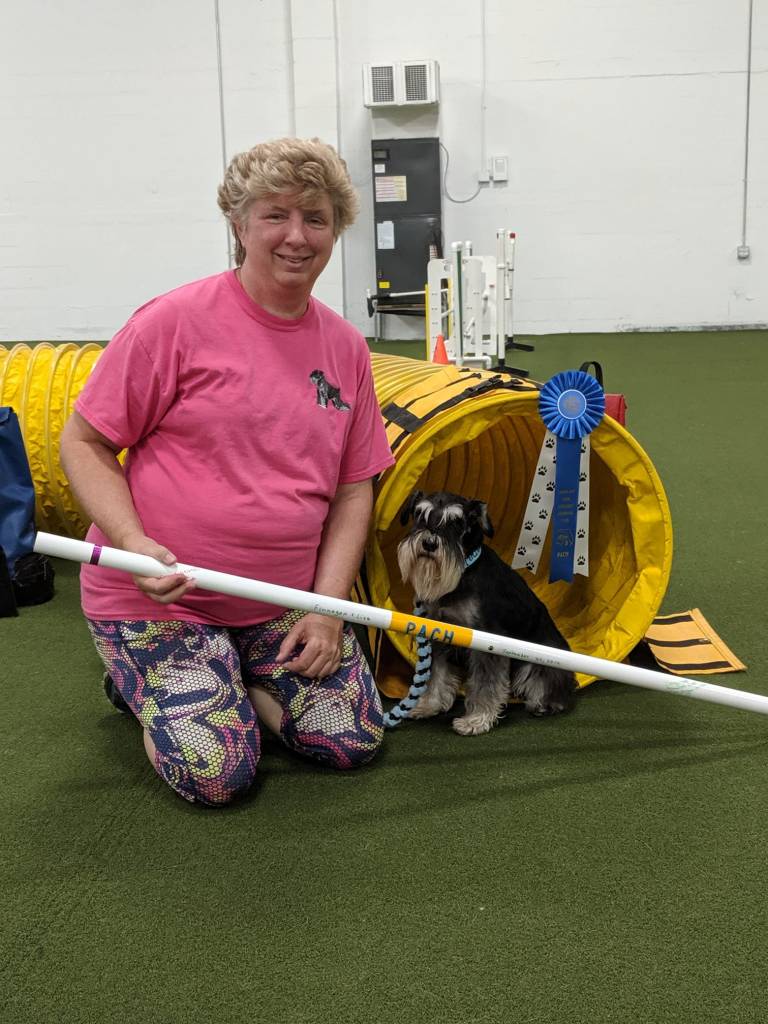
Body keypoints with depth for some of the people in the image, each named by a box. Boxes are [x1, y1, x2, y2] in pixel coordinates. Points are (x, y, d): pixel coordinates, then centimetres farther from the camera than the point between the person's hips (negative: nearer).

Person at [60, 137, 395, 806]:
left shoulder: (347, 348, 2)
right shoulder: (176, 321, -13)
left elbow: (354, 488, 6)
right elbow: (84, 442, -8)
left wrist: (327, 606, -4)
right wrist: (131, 542, -23)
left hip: (283, 601, 5)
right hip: (158, 597, -4)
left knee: (354, 743, -3)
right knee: (219, 772, -14)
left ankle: (235, 677, 22)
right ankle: (140, 678, 17)